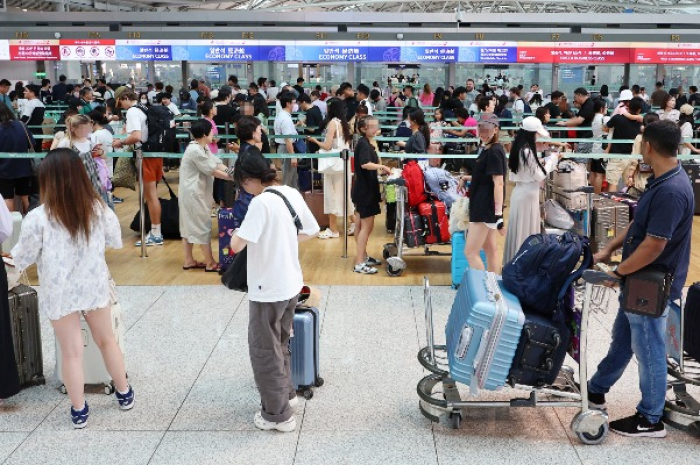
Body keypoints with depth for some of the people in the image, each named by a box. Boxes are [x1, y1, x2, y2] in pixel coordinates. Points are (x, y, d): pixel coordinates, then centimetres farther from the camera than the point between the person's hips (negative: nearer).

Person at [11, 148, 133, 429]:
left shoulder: (38, 218, -18)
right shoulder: (99, 209, -10)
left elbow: (22, 259, -7)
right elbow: (116, 242, 6)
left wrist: (16, 257, 16)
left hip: (60, 293, -2)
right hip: (95, 286, 3)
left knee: (71, 352, 10)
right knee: (107, 340, 21)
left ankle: (79, 411, 23)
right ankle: (125, 395, 34)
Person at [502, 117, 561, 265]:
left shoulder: (518, 148, 7)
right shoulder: (527, 151, -20)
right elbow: (540, 176, -13)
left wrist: (541, 162, 9)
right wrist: (552, 161, -1)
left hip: (520, 192, 9)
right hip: (528, 195, -9)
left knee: (519, 229, 15)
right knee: (527, 231, 1)